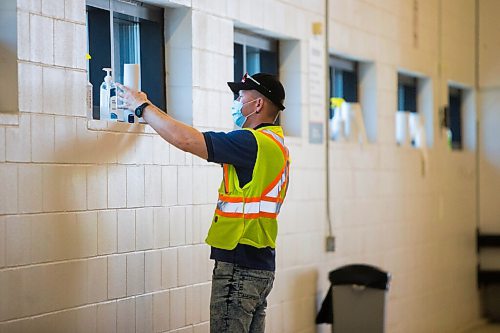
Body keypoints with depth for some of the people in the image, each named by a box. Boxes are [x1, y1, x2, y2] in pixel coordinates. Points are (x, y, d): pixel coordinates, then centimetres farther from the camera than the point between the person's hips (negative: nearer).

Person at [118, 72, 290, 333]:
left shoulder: (254, 142, -17)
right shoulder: (276, 144, 15)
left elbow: (185, 139, -19)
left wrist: (142, 106, -8)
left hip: (239, 266, -10)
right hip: (260, 265, 10)